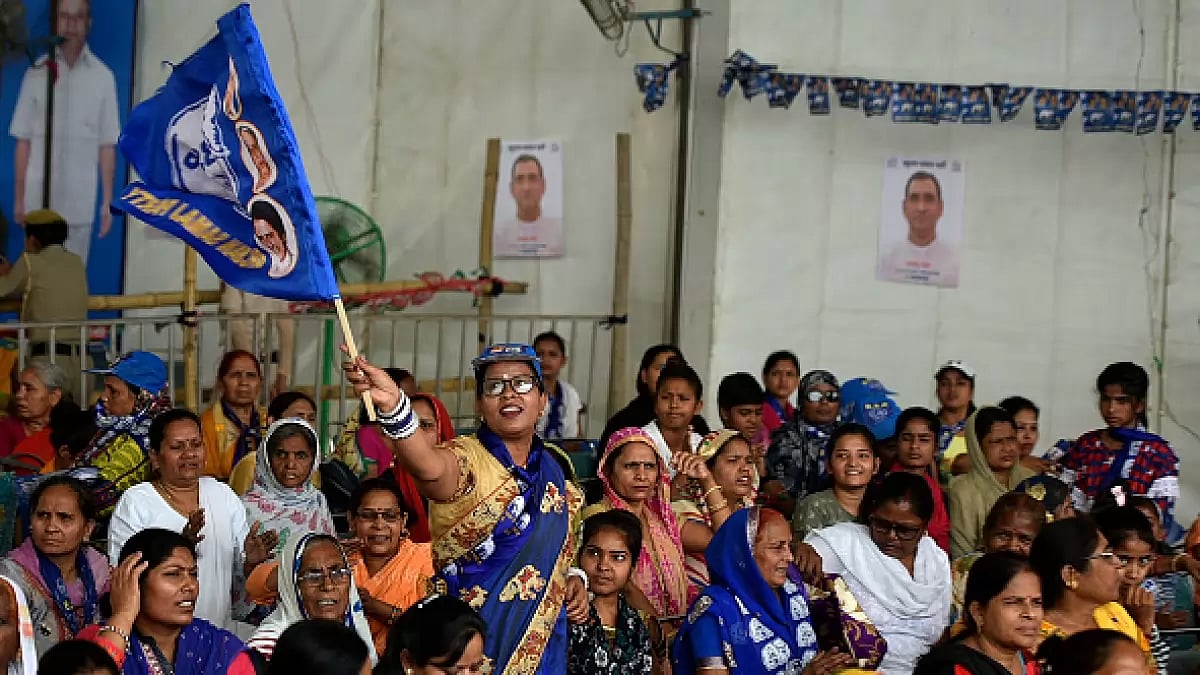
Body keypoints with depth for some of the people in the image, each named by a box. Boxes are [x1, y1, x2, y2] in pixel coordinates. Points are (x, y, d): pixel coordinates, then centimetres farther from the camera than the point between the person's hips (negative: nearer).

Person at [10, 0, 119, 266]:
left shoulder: (103, 77, -1)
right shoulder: (37, 72, 1)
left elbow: (107, 145, 2)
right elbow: (23, 141, 4)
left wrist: (108, 201, 0)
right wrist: (18, 198, 3)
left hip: (80, 202, 0)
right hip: (39, 199, 0)